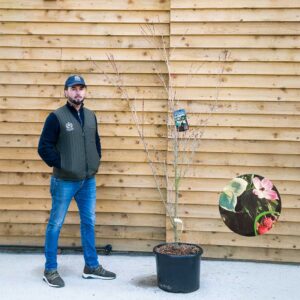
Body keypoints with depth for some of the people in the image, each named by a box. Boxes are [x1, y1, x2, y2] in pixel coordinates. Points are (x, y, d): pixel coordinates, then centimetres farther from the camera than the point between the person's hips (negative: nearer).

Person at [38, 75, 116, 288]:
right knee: (55, 225, 4)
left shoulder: (90, 116, 8)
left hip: (88, 180, 6)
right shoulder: (56, 117, -10)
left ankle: (92, 266, 26)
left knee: (89, 223, 13)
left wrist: (96, 162, 7)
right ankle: (50, 270, 17)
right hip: (65, 182, -6)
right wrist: (61, 166, -12)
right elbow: (44, 147, -12)